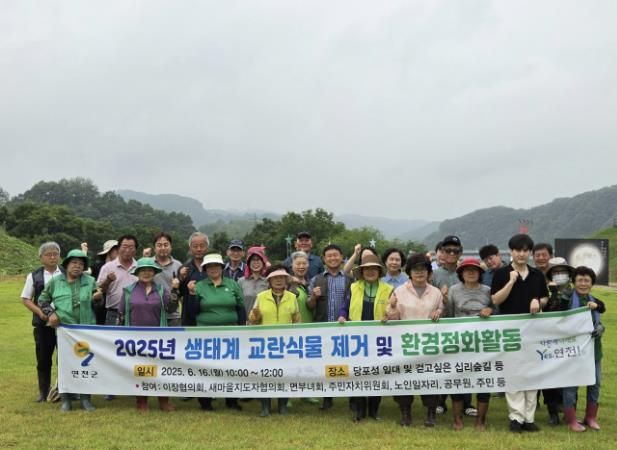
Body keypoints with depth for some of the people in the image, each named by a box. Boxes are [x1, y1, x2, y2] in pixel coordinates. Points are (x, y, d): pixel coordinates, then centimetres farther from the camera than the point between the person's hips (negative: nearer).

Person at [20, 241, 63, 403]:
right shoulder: (34, 276, 5)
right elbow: (26, 299, 6)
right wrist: (39, 312, -9)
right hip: (42, 324, 1)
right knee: (43, 359, 7)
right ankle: (44, 392, 19)